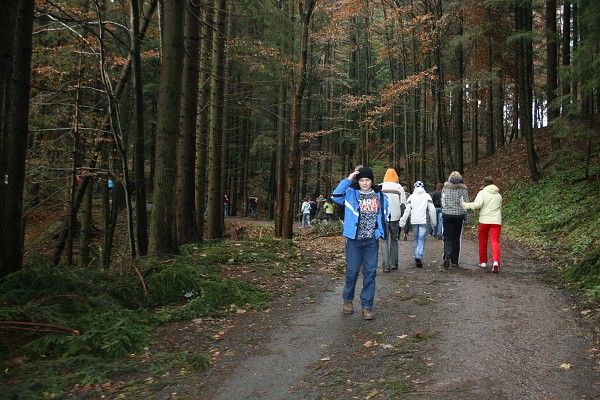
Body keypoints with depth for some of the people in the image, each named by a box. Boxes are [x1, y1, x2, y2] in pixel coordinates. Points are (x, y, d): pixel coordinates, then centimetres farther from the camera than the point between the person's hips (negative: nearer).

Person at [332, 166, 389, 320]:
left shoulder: (380, 196, 7)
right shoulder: (351, 194, 0)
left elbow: (384, 216, 16)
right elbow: (336, 196, -17)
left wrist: (381, 231, 6)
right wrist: (348, 179, -16)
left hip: (372, 240, 2)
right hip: (354, 239, -2)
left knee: (370, 272, 1)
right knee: (352, 271, 4)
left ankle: (367, 306, 9)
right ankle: (348, 300, 27)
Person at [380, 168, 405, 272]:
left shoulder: (379, 187, 2)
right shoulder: (399, 187, 2)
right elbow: (402, 204, 1)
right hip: (395, 217, 1)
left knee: (384, 240, 2)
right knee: (394, 240, 14)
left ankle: (386, 265, -7)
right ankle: (394, 263, 17)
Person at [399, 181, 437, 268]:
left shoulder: (411, 197, 7)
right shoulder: (427, 196, 4)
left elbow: (407, 210, 0)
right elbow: (432, 209, 2)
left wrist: (403, 221, 1)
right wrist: (433, 221, 11)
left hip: (414, 221, 2)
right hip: (423, 221, -2)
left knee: (416, 239, 15)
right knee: (421, 239, -4)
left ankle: (417, 257, 18)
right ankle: (419, 257, -21)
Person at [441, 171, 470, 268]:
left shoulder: (445, 188, 1)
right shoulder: (463, 190, -3)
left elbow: (442, 203, 7)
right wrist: (467, 219, 2)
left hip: (446, 215, 0)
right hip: (459, 216, 0)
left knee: (447, 237, 4)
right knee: (456, 238, 11)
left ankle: (447, 254, -25)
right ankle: (454, 261, 15)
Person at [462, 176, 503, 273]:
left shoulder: (482, 193, -1)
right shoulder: (498, 195, 16)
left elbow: (477, 204, -18)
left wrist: (465, 205, -12)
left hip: (484, 220, -2)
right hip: (496, 221, 3)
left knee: (483, 242, 14)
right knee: (495, 242, -6)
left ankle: (483, 262, 23)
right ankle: (496, 261, -26)